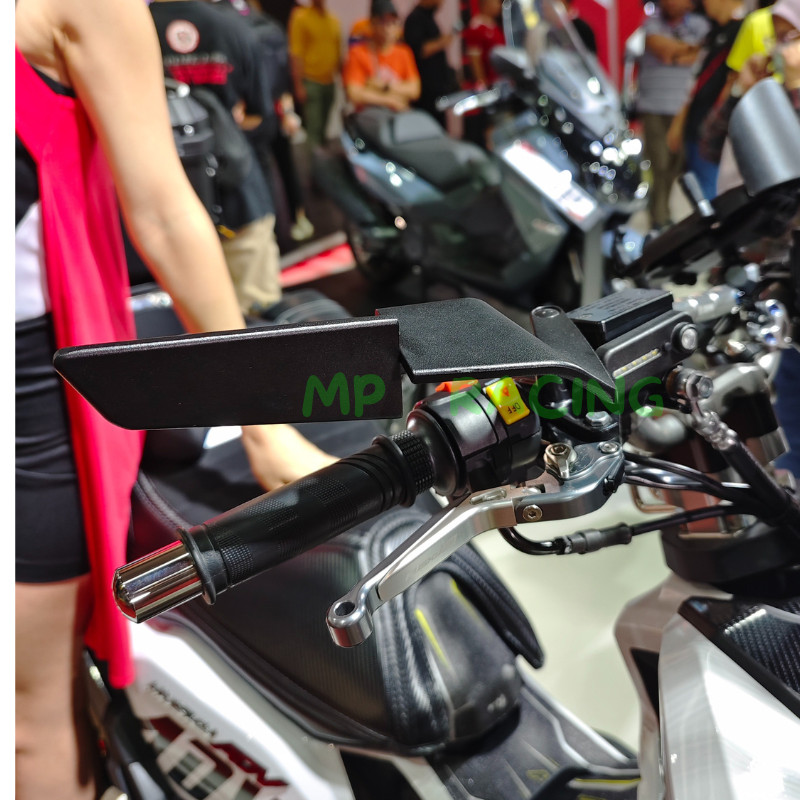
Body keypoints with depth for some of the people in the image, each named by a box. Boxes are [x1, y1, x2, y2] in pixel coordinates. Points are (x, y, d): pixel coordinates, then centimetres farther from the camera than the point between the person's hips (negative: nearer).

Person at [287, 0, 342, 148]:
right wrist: (299, 85, -13)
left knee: (323, 128, 12)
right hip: (310, 82, -5)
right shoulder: (301, 18, -6)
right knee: (313, 129, -6)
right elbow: (296, 54, -9)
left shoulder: (334, 20, 10)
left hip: (329, 82, 5)